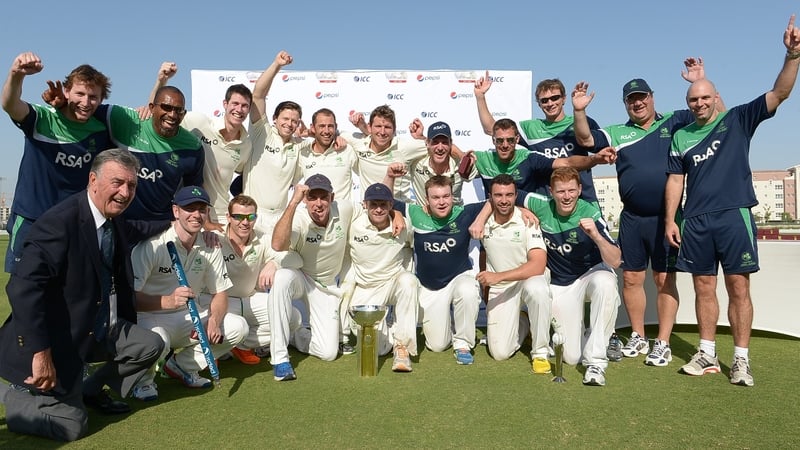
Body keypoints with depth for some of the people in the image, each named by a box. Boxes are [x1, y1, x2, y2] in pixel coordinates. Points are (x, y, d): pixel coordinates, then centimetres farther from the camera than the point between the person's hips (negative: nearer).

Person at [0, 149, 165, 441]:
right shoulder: (60, 221, -24)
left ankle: (90, 390, 18)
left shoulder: (119, 227, 1)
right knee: (72, 426, -4)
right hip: (57, 339, -7)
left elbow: (119, 283, 13)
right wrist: (40, 353, -29)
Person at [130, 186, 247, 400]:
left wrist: (214, 320, -19)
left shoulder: (210, 247, 0)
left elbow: (220, 293, 3)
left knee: (238, 327, -11)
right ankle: (143, 378, 0)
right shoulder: (153, 245, -18)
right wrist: (168, 301, -41)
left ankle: (183, 365, 8)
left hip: (189, 317, 6)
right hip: (149, 317, -5)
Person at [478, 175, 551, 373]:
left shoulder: (527, 221, -14)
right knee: (500, 353, -10)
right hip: (499, 289, 3)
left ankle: (540, 353, -18)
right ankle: (521, 324, 25)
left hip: (528, 280, -2)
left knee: (536, 289, -41)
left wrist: (498, 276, -29)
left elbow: (538, 266, -25)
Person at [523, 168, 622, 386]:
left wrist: (596, 235, -40)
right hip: (559, 285, 2)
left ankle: (596, 360, -28)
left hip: (591, 273, -1)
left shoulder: (590, 214, -22)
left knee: (605, 283, -40)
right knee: (572, 357, -3)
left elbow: (615, 262, -26)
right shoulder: (542, 207, -15)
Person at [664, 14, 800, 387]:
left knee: (738, 288, -1)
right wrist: (670, 220, 5)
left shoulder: (738, 119, 5)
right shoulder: (681, 136, 11)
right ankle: (707, 355, 18)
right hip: (696, 222, 3)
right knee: (704, 289, 8)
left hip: (734, 216, -3)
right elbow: (675, 180, 11)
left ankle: (741, 359, 8)